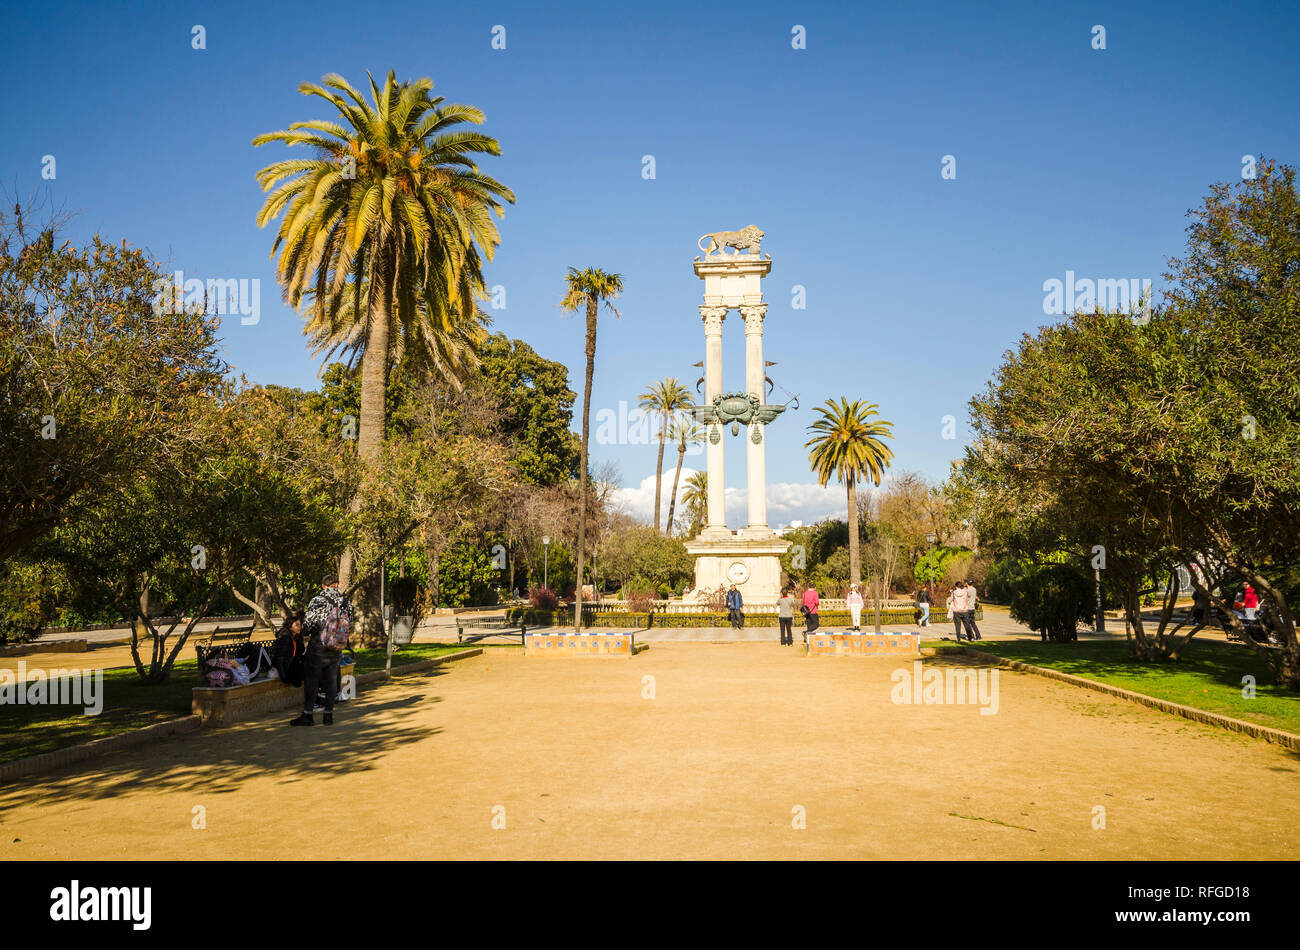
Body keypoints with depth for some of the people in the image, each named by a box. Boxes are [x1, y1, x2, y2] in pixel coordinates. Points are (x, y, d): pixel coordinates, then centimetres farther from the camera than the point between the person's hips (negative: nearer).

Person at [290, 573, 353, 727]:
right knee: (331, 681, 10)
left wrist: (305, 633, 11)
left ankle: (308, 714, 6)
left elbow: (308, 622, -11)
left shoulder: (317, 600, -12)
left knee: (311, 680, 5)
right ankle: (329, 715, 12)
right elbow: (349, 625, 7)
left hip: (318, 646, -4)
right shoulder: (346, 601, 1)